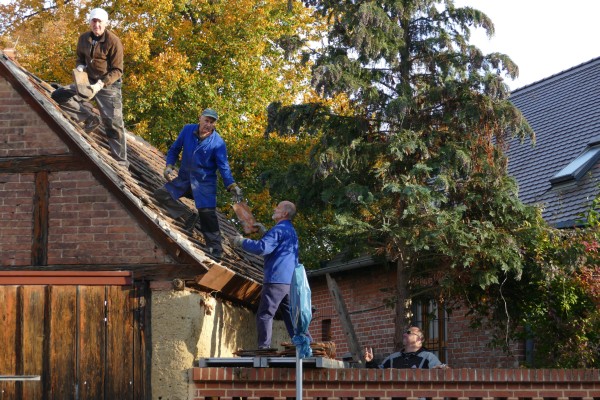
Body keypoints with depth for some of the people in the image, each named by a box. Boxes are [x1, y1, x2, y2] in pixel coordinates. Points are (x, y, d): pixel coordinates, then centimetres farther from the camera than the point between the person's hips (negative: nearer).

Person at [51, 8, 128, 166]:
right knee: (58, 95, -8)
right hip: (88, 81, 6)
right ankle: (89, 118, -2)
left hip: (109, 84, -6)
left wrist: (100, 84, -26)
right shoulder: (84, 39, 1)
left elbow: (117, 70, -15)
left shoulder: (113, 42, -16)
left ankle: (121, 163, -1)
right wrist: (80, 68, -6)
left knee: (114, 124, -8)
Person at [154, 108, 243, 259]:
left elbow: (224, 167, -14)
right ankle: (189, 216, 0)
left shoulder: (218, 143, -14)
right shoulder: (188, 130, -4)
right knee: (161, 194, -7)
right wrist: (169, 166, -6)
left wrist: (232, 186, -27)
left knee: (207, 214, -13)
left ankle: (215, 248, -3)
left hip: (205, 183, -4)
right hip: (184, 179, 5)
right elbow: (175, 149, 9)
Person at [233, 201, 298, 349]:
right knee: (291, 316, 9)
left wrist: (242, 242, -9)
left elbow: (262, 248, -20)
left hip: (276, 279, -9)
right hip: (290, 281, 9)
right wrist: (264, 231, 29)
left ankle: (264, 347, -15)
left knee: (265, 314, -7)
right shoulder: (291, 231, 22)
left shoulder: (279, 229, -9)